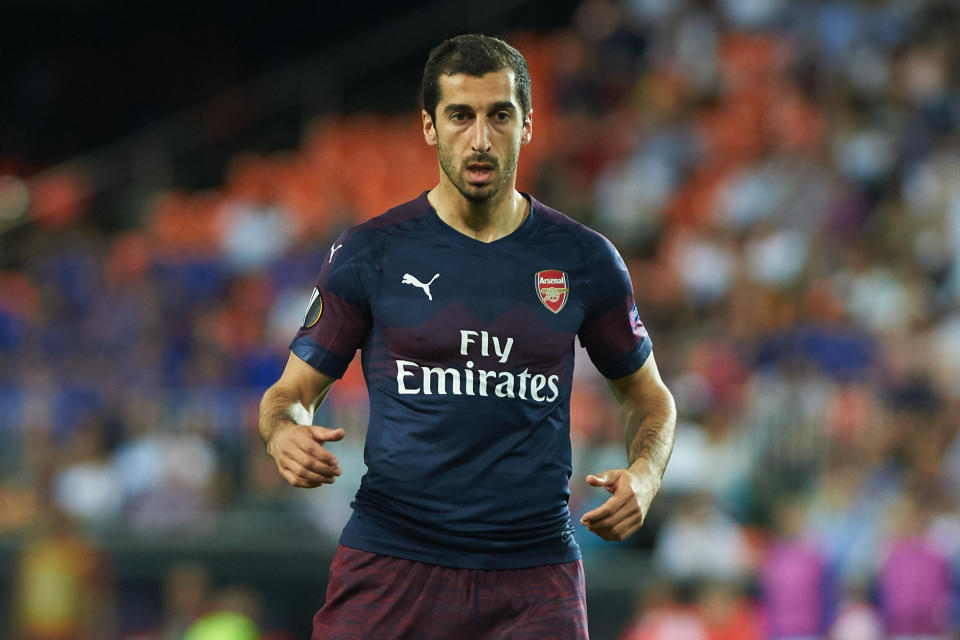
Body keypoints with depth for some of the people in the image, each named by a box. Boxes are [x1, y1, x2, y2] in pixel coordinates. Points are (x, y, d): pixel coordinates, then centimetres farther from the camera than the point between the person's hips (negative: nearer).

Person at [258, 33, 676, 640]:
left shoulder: (584, 260, 5)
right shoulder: (369, 254, 1)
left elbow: (649, 395, 17)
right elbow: (292, 391, 8)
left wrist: (644, 475, -4)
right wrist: (287, 435, -16)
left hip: (536, 572, 1)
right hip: (391, 561, -1)